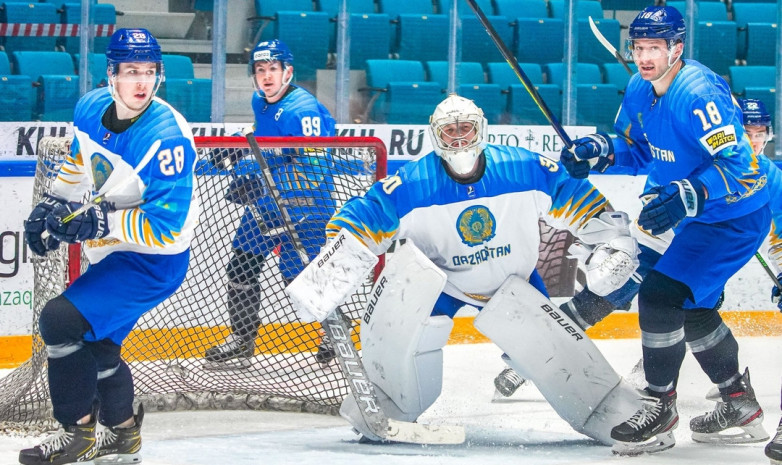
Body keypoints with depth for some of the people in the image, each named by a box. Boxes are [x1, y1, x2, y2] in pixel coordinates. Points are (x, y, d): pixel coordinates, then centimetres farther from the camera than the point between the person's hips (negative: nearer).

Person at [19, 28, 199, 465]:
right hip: (114, 250, 9)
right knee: (96, 342, 21)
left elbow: (165, 225, -30)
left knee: (61, 319, -18)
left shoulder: (167, 137, -27)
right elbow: (80, 162, 19)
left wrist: (99, 224, -33)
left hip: (155, 260, -8)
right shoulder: (91, 109, -4)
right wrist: (52, 206, 9)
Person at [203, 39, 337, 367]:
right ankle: (242, 339, 21)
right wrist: (236, 151, 8)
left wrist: (261, 183, -35)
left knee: (301, 274, -12)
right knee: (242, 265, 7)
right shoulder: (261, 103, 5)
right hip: (266, 202, 9)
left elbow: (311, 168, -30)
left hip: (306, 205, -9)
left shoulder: (303, 111, -23)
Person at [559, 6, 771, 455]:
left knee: (660, 295, -18)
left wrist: (686, 198, -44)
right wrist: (598, 152, -5)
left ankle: (660, 409, -4)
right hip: (699, 215, 10)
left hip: (737, 217, -10)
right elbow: (639, 148, 15)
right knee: (691, 307, 21)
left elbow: (739, 166, -32)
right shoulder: (640, 90, 0)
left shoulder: (699, 94, -28)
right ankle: (742, 406, 38)